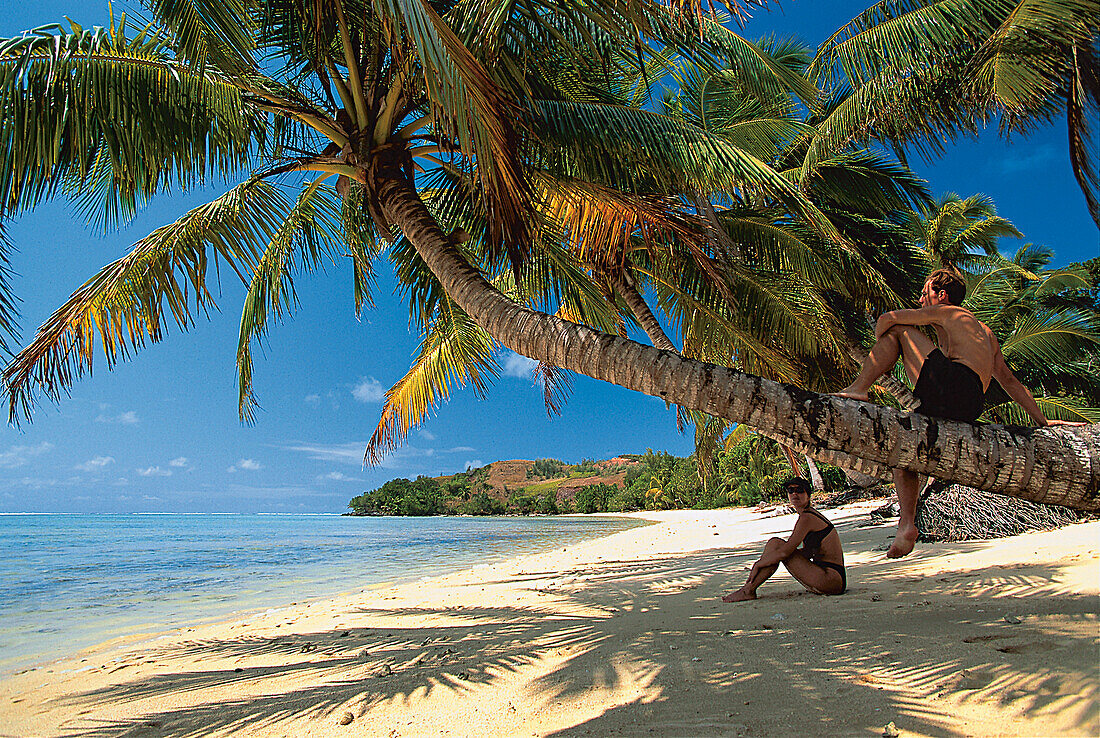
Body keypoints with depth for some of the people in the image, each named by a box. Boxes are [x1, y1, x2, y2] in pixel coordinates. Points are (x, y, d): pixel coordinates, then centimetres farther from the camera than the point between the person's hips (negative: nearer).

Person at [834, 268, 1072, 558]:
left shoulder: (946, 312, 16)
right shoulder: (984, 331, 37)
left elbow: (887, 318, 5)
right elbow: (1011, 381, 36)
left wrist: (878, 355, 20)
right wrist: (1042, 421, 36)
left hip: (951, 383, -8)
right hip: (970, 409, 8)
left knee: (897, 329, 6)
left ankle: (858, 388, -13)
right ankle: (906, 525, 11)